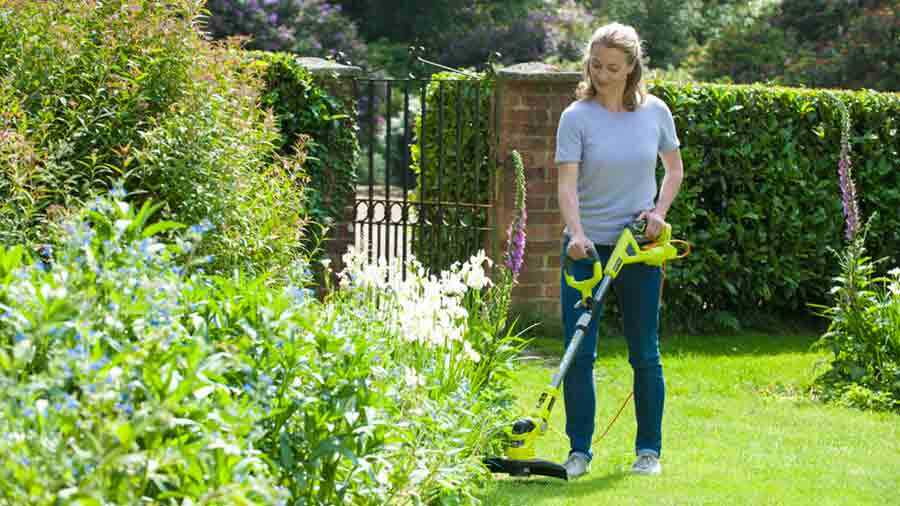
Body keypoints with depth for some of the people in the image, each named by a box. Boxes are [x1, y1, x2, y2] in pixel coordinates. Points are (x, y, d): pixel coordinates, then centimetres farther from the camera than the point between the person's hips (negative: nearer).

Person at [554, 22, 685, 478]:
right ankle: (579, 450, 6)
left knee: (645, 353, 5)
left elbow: (674, 168, 15)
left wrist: (659, 210, -2)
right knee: (579, 352, -3)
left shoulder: (654, 112, 1)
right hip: (587, 247, -1)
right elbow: (567, 184, -15)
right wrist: (576, 234, -30)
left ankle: (649, 449, 16)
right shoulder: (577, 117, -7)